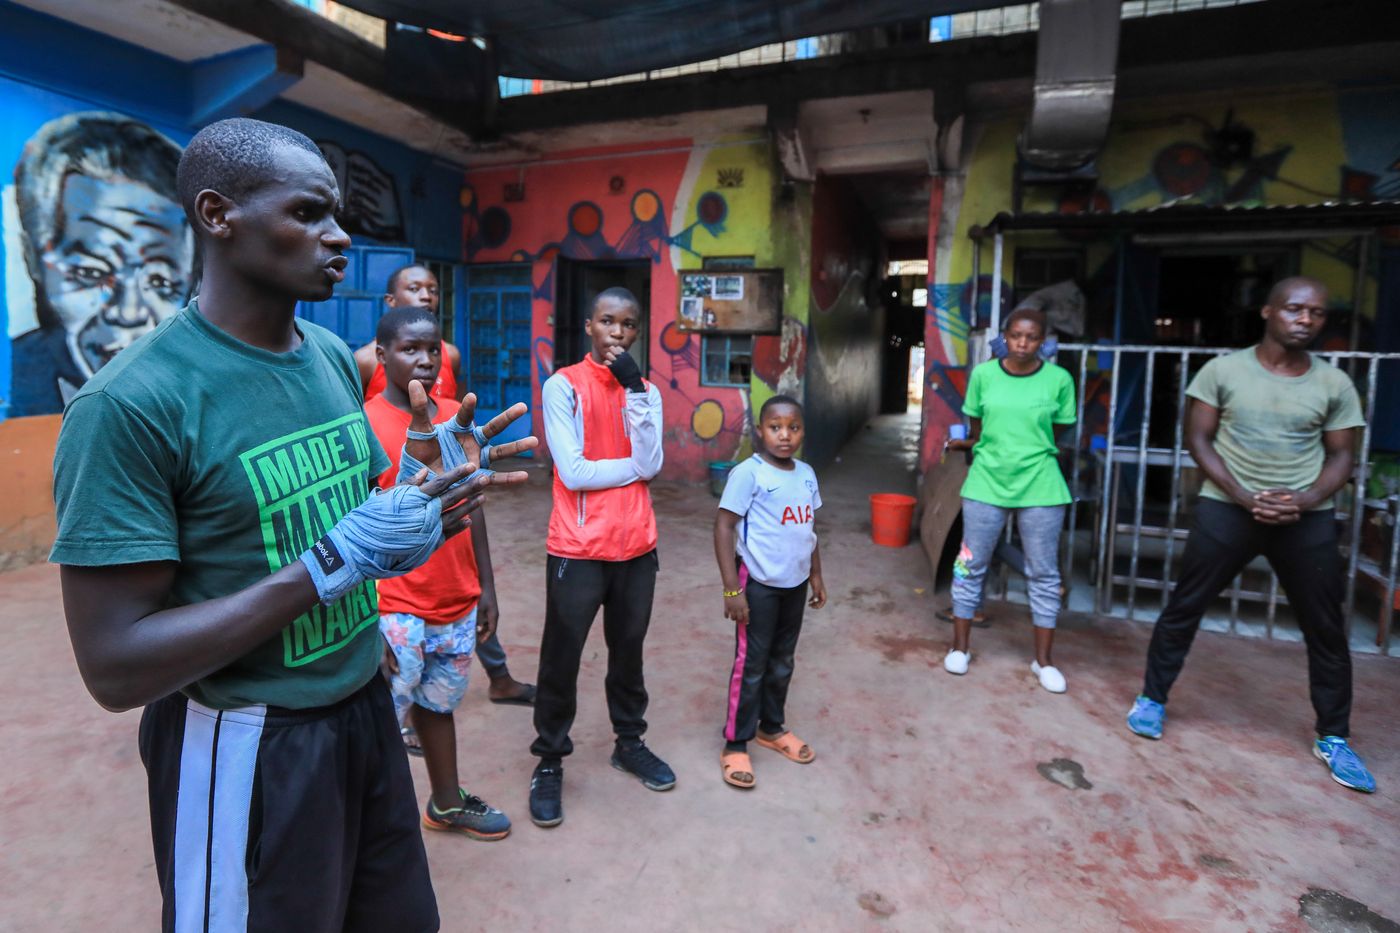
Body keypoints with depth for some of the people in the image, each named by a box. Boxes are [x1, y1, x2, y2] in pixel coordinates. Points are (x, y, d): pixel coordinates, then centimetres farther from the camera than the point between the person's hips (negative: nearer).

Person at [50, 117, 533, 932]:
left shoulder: (336, 357, 2)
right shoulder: (130, 403, -20)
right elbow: (116, 666, -20)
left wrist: (433, 489, -8)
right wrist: (335, 564, -26)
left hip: (369, 707, 7)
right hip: (247, 748, -6)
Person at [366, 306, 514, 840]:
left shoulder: (456, 417, 5)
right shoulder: (363, 425, -13)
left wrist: (486, 586, 11)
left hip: (458, 602, 6)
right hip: (396, 610, -6)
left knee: (439, 703, 22)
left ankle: (447, 804, 39)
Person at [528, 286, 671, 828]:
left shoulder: (646, 389, 6)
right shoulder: (563, 386, -8)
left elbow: (650, 465, -10)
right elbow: (573, 473, -16)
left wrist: (636, 389, -15)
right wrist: (636, 464, -6)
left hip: (637, 548, 4)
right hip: (578, 551, -4)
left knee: (628, 652, 19)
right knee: (560, 660, 9)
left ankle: (630, 742, 38)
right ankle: (549, 762, 27)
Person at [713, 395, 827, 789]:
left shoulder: (806, 474, 5)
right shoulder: (748, 473, -16)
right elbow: (723, 527, -17)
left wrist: (816, 575, 17)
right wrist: (732, 588, -19)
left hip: (794, 584, 6)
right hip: (759, 584, -6)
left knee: (782, 662, 19)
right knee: (751, 664, 3)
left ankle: (772, 727, 37)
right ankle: (735, 745, 17)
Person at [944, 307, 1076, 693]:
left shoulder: (1058, 379, -3)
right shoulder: (983, 374, -1)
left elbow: (1054, 435, 5)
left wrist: (1024, 450, 3)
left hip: (1040, 487, 0)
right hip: (986, 483, 1)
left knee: (1044, 574, 7)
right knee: (971, 564, 7)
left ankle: (1043, 659, 22)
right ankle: (960, 647, 23)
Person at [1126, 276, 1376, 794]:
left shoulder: (1335, 384, 2)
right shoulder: (1222, 370, -3)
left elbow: (1340, 456, 6)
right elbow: (1198, 439, -3)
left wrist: (1306, 500, -13)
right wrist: (1243, 496, -13)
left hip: (1308, 518, 2)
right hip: (1227, 508, -2)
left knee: (1326, 628, 9)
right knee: (1184, 606, 2)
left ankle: (1332, 738, 26)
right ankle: (1152, 698, 19)